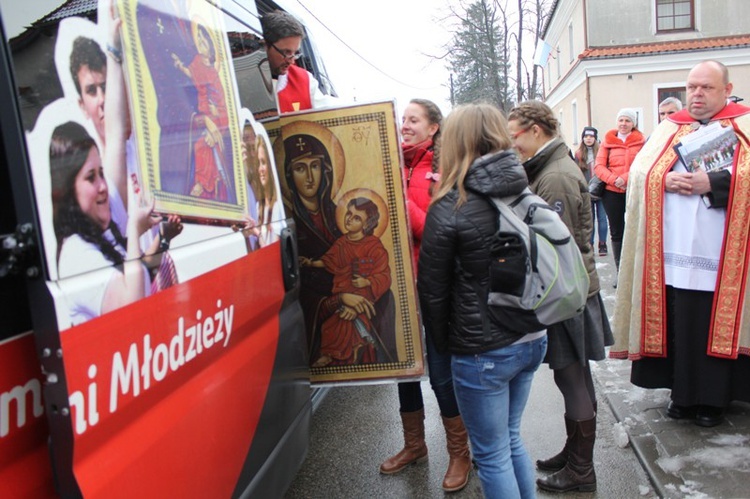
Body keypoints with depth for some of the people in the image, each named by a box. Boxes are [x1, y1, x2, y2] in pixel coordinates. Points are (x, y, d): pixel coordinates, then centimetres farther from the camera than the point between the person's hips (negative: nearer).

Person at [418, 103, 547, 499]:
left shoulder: (449, 208, -15)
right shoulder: (524, 193, 1)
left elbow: (433, 289, -10)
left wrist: (443, 343, 6)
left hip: (482, 351, -6)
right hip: (532, 339, 7)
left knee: (492, 455, 11)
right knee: (510, 440, 24)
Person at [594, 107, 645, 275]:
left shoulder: (641, 141, 5)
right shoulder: (607, 141, 7)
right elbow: (598, 166, 0)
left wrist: (625, 178, -19)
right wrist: (614, 180, -15)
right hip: (612, 192, 2)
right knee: (616, 232, 8)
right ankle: (621, 272, 18)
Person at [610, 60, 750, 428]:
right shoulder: (669, 129, 17)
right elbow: (639, 170, 8)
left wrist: (712, 182, -18)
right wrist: (665, 181, -10)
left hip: (719, 255, -2)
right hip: (672, 252, 3)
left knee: (716, 325, 2)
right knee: (677, 324, 6)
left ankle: (713, 398, 17)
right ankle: (683, 393, 20)